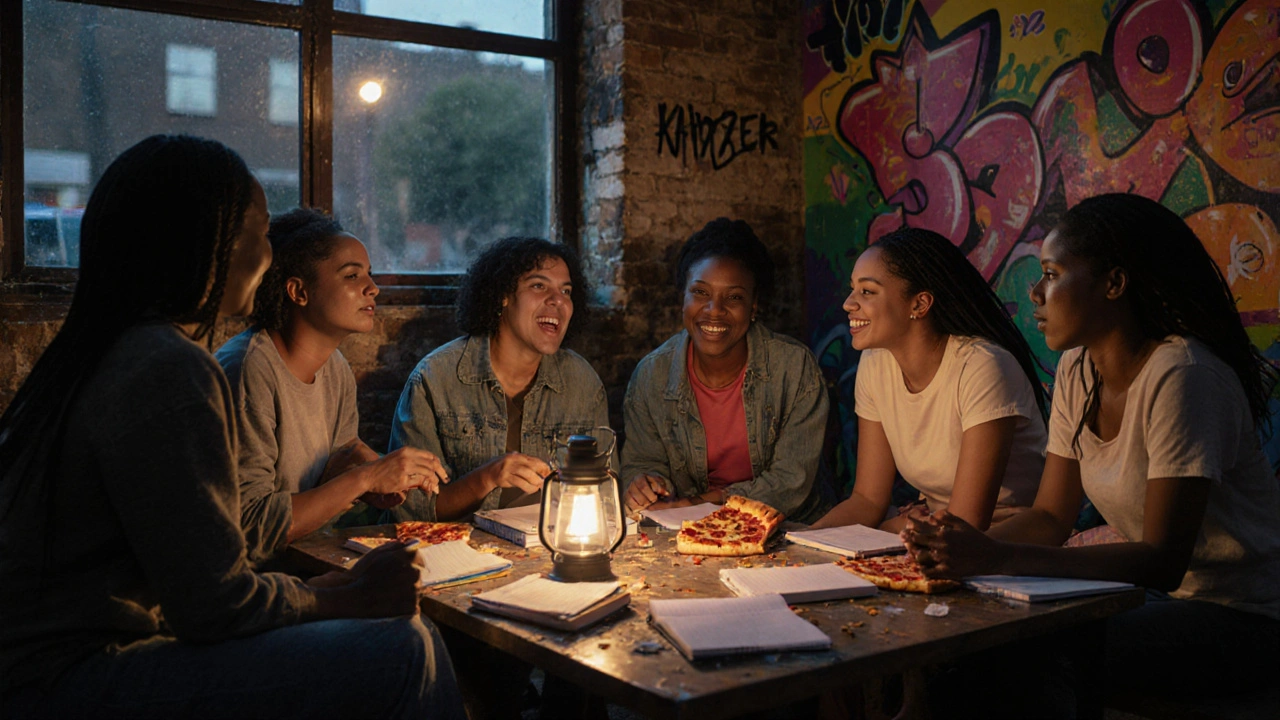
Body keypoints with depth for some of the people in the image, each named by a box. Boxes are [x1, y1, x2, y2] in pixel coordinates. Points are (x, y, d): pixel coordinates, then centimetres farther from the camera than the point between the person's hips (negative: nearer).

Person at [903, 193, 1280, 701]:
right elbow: (1051, 517, 4)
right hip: (1164, 596, 6)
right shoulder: (1077, 370, 2)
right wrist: (964, 549, -16)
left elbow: (1163, 560, -26)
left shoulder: (1180, 376, -22)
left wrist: (996, 558, -34)